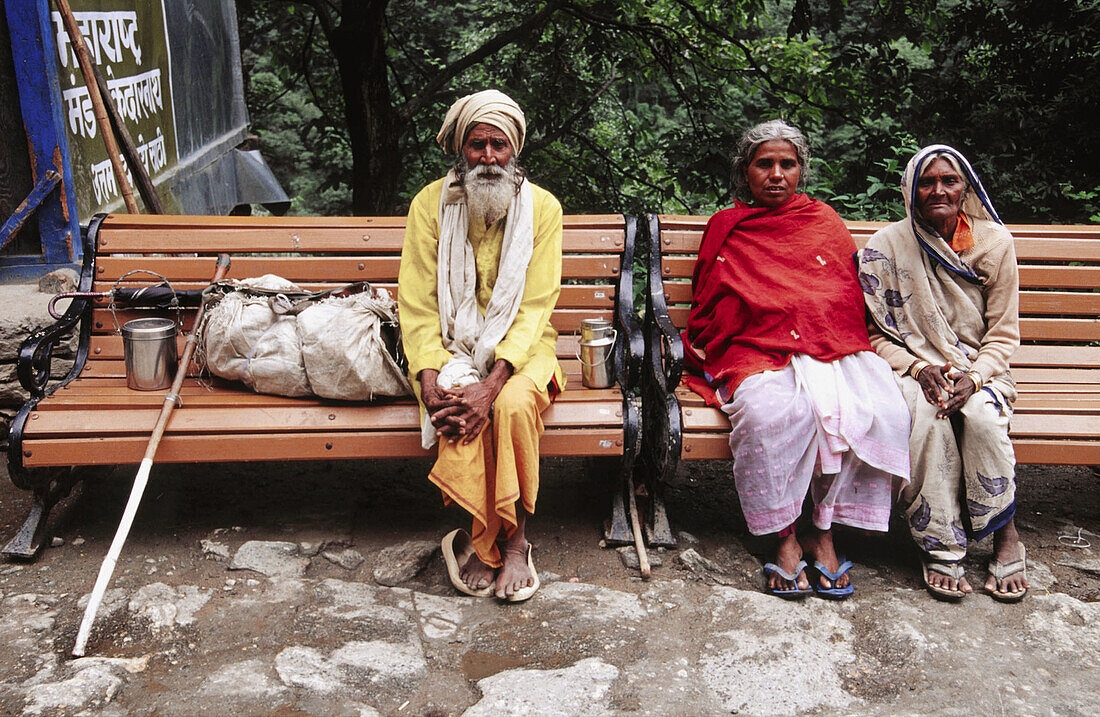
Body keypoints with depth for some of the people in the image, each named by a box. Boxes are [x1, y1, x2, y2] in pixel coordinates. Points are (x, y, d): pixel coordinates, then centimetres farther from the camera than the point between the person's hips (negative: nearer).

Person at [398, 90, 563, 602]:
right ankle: (490, 540, -12)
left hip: (520, 349, 0)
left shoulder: (542, 208, -4)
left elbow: (534, 309, -11)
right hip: (451, 348, 1)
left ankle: (513, 538, -15)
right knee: (458, 414, -32)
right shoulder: (430, 204, -2)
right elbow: (417, 306, -6)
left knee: (515, 404, -34)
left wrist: (492, 384, -26)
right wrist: (430, 384, -22)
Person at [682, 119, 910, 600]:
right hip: (757, 353, -2)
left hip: (832, 351, 2)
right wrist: (704, 355, 2)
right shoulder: (725, 229, 18)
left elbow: (851, 299, 20)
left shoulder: (824, 223, 21)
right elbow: (706, 313, 20)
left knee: (881, 411, -29)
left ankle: (823, 532, -17)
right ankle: (784, 538, -20)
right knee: (774, 411, -36)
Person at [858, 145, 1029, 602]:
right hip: (911, 370, -1)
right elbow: (876, 336, 0)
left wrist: (973, 378, -17)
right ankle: (940, 548, -26)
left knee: (982, 414, -33)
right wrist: (920, 368, -19)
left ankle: (1005, 538, -17)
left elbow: (1004, 335, 3)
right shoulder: (887, 246, -3)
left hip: (980, 371, 1)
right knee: (926, 414, -35)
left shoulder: (995, 242, 1)